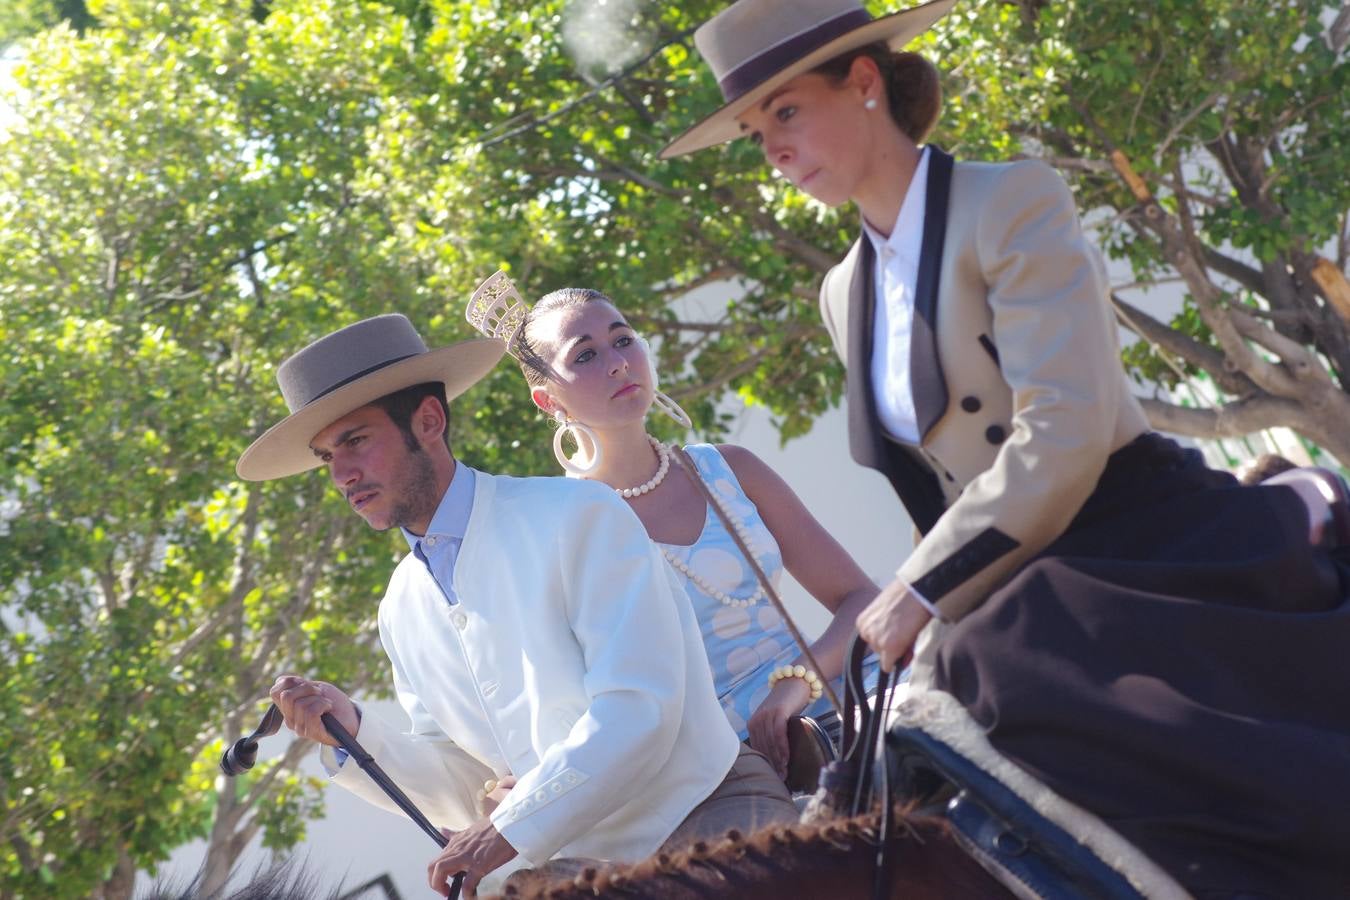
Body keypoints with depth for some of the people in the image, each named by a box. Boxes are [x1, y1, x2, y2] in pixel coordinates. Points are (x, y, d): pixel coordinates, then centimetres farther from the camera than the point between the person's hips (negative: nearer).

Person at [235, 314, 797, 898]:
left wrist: (511, 832, -18)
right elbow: (467, 793, 13)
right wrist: (349, 734, -3)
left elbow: (639, 709, -17)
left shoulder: (575, 518, -8)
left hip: (711, 819, -8)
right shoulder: (402, 611, 12)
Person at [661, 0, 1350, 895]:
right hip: (1031, 593, 6)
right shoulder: (846, 293, 14)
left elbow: (1061, 434, -17)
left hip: (1157, 549, -5)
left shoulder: (1011, 201, -7)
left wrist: (924, 590, -16)